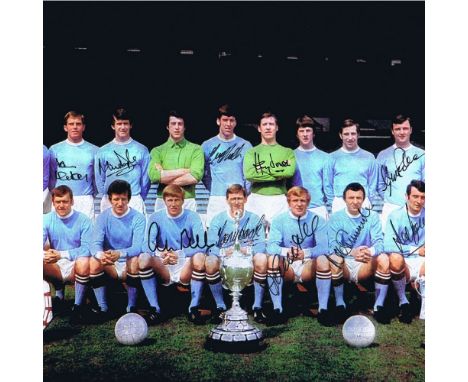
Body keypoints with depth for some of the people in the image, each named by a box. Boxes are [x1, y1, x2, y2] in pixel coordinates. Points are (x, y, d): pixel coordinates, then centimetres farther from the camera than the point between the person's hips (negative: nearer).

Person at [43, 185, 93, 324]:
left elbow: (87, 248, -16)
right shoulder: (47, 220, 3)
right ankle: (59, 291, 1)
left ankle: (78, 306, -17)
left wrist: (61, 254, -28)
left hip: (76, 265, -3)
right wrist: (44, 254, -31)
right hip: (57, 267, 3)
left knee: (84, 263, -38)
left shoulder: (83, 220, -7)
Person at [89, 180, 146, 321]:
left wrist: (119, 254, -44)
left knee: (135, 260, -34)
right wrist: (100, 255, -40)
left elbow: (137, 247, -22)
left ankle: (131, 307, -18)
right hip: (109, 266, 2)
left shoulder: (138, 218, -10)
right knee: (94, 261, -27)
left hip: (129, 263, -2)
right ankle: (103, 308, -15)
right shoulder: (103, 217, -3)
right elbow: (95, 243, -14)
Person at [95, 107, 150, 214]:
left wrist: (139, 199, 5)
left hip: (134, 201, -1)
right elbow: (99, 179, 11)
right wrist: (106, 197, 6)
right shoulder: (103, 151, 8)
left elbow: (145, 178, 6)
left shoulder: (141, 150, 5)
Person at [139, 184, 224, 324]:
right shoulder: (156, 217, 1)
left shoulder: (192, 217, -2)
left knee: (199, 257, -31)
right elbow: (148, 245, -12)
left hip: (186, 268, -1)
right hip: (163, 270, 1)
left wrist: (179, 255, -32)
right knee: (143, 258, -27)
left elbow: (202, 245, -15)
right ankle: (155, 308, -21)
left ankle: (194, 307, -21)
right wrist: (162, 254, -35)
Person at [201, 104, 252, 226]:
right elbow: (204, 172, 12)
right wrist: (212, 189, 3)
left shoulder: (245, 145, 8)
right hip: (216, 199, 0)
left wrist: (244, 192, -1)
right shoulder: (207, 145, 8)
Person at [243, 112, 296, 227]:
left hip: (279, 201, 0)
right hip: (256, 200, 0)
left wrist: (263, 169, -6)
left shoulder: (287, 152, 11)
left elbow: (290, 171, -9)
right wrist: (277, 174, -6)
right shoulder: (252, 152, 9)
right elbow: (249, 174, -9)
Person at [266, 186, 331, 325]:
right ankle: (277, 308, -23)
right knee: (273, 259, -28)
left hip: (308, 268, 0)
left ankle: (323, 309, -21)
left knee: (323, 259, -29)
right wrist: (286, 251, -37)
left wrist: (306, 253, -38)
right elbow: (271, 246, -15)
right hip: (286, 269, 1)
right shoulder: (279, 220, -2)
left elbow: (323, 247, -17)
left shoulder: (317, 220, -4)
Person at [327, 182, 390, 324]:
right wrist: (351, 252, -34)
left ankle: (379, 305, -17)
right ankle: (340, 304, -17)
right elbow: (333, 246, -13)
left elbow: (379, 242, -10)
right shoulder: (336, 218, -1)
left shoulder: (372, 216, 3)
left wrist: (370, 251, -35)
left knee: (383, 258, -26)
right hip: (344, 267, -1)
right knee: (334, 258, -33)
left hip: (364, 266, 2)